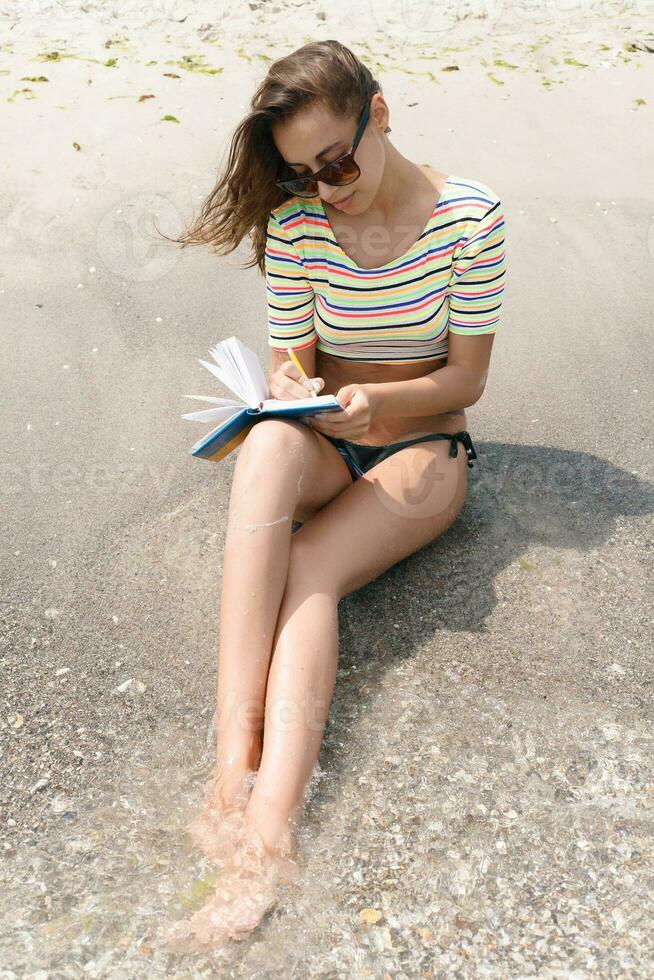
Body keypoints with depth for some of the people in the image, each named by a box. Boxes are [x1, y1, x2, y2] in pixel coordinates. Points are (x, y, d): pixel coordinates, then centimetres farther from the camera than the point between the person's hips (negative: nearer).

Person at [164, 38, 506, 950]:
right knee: (268, 449, -37)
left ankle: (266, 840, -38)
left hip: (422, 448, -1)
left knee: (308, 569, -32)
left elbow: (466, 378, -7)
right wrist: (290, 389, -23)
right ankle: (234, 754, -42)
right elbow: (289, 364, 1)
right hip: (326, 443, 2)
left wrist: (374, 399, -25)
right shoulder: (295, 224, -3)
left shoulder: (468, 213, -8)